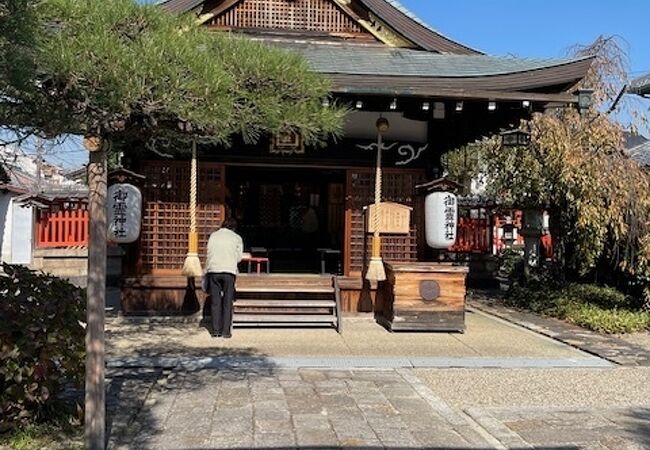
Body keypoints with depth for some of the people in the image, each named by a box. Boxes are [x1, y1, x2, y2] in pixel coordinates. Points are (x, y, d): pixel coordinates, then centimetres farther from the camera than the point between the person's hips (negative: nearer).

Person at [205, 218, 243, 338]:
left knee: (216, 302, 6)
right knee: (227, 302, 3)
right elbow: (239, 258, 6)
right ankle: (226, 331, 1)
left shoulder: (213, 235, 10)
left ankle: (216, 330, 5)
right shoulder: (237, 238, 5)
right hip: (229, 271, -2)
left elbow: (209, 253, 7)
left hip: (214, 270, 2)